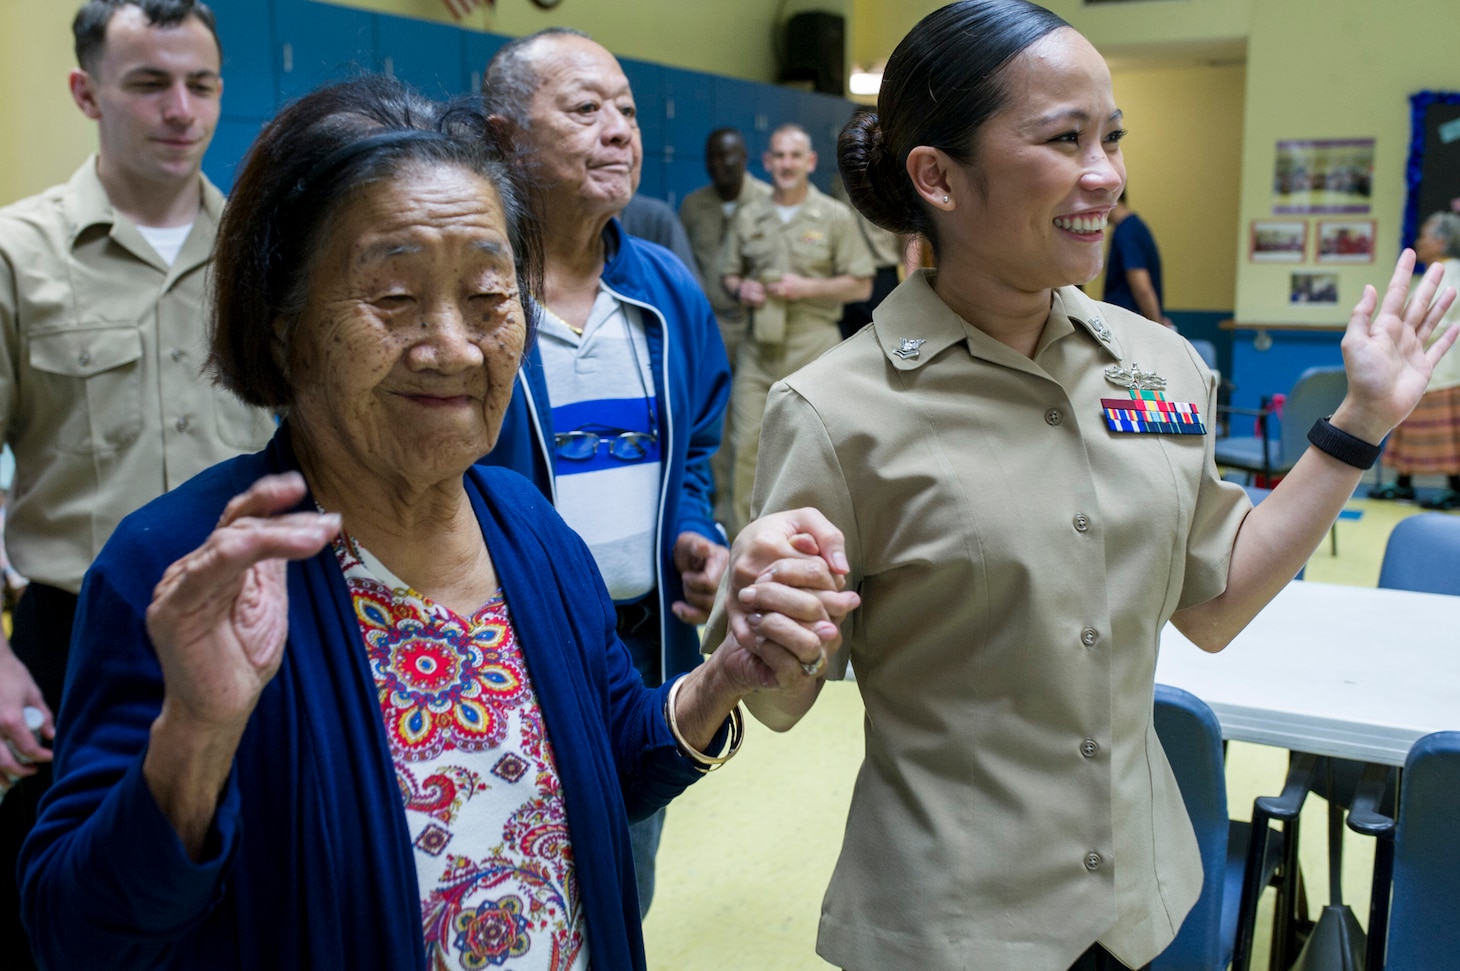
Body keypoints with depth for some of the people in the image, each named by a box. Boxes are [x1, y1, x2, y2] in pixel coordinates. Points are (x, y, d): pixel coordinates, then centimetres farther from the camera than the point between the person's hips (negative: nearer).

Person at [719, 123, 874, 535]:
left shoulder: (835, 216, 3)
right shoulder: (748, 216, 11)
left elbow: (861, 285, 1)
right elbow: (729, 272, 18)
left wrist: (807, 288, -11)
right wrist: (741, 289, -5)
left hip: (814, 345, -2)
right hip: (759, 346, 2)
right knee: (746, 444, -1)